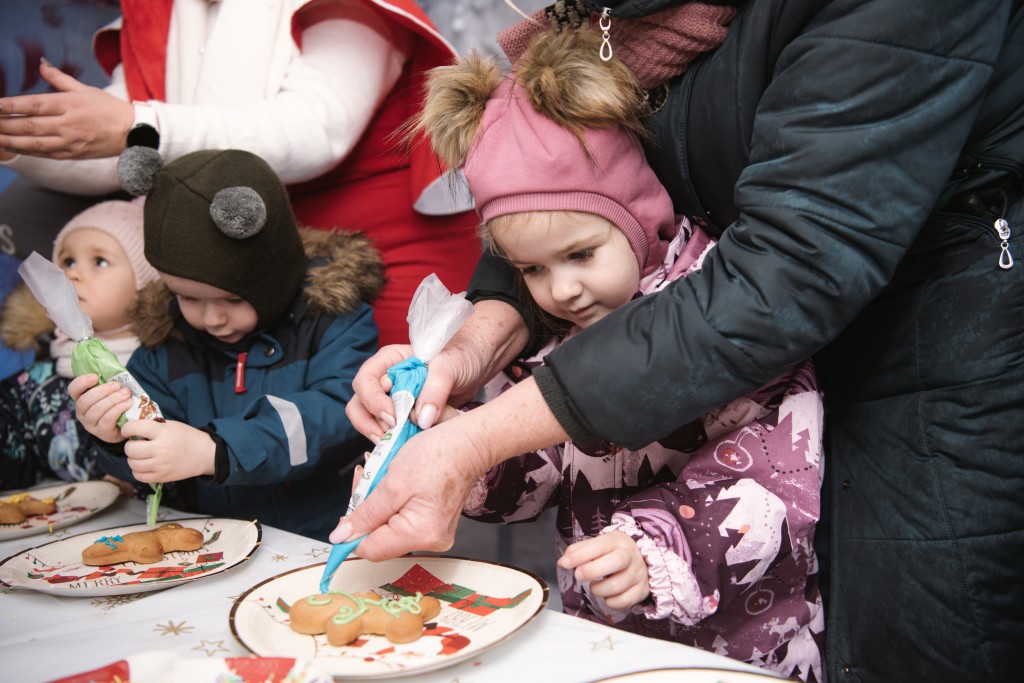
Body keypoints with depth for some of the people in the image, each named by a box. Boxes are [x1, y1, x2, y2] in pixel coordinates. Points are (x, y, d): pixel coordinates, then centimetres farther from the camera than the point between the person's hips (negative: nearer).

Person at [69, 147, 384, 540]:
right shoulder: (165, 338, 7)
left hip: (322, 545, -4)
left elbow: (337, 416, -21)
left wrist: (213, 451, -29)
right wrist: (119, 440, -13)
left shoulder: (333, 318, -6)